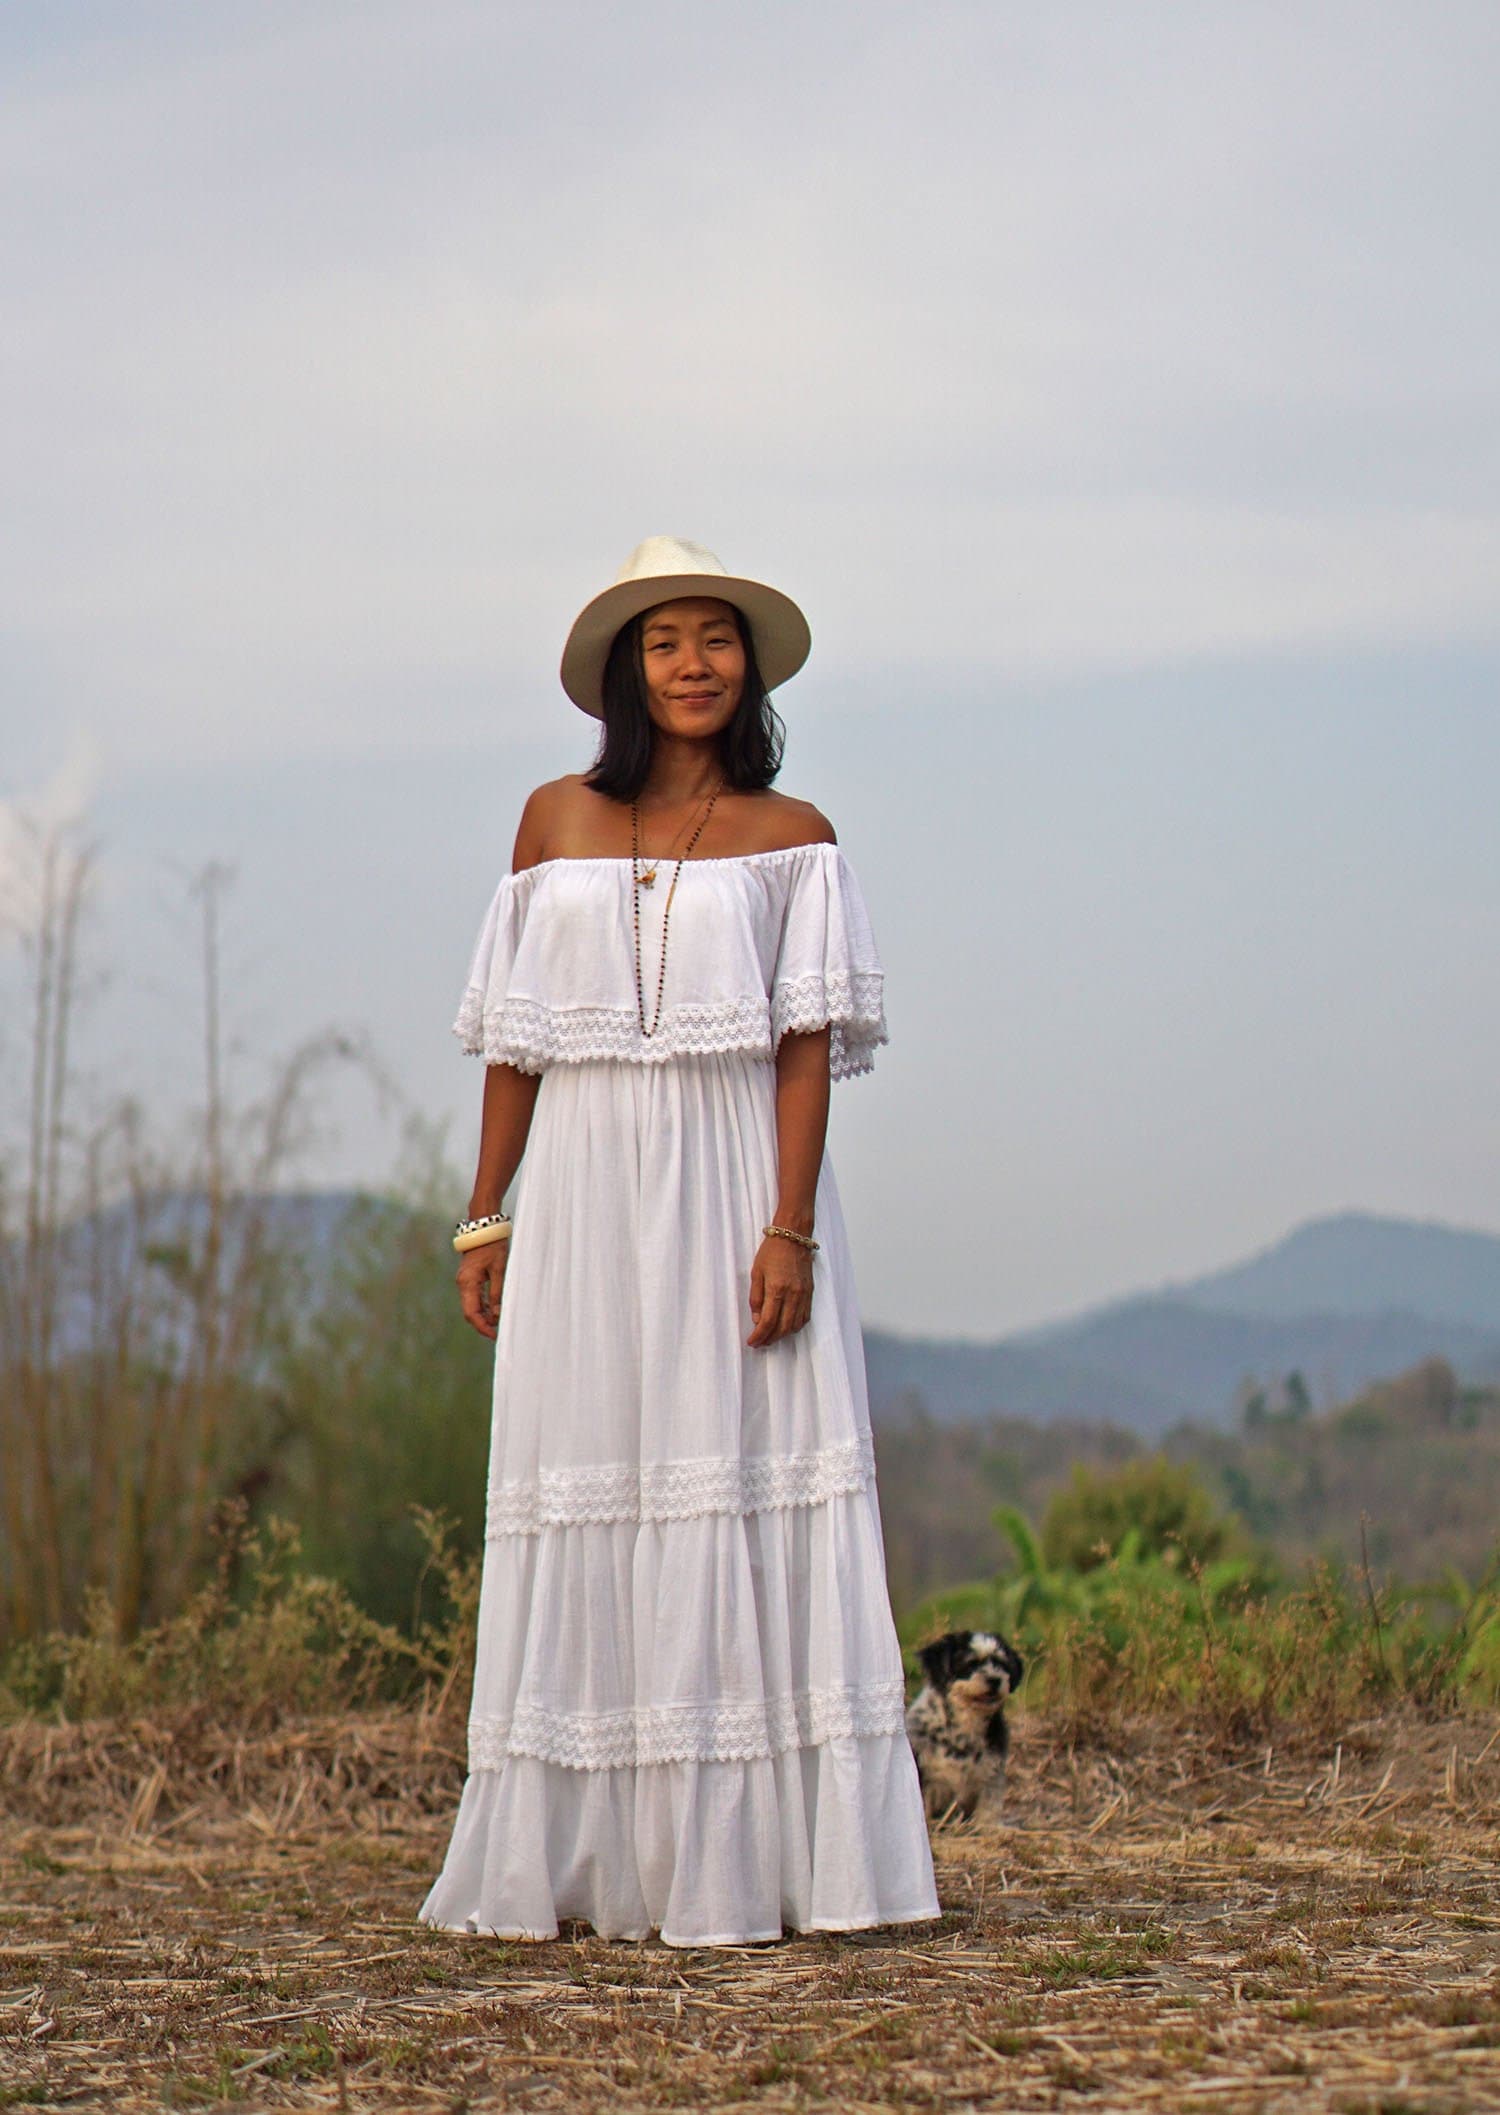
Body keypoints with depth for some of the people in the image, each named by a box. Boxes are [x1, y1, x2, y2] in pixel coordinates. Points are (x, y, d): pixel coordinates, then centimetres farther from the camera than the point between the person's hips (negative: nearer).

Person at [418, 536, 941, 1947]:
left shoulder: (789, 839, 4)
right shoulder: (558, 823, 10)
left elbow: (807, 1042, -3)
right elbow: (517, 1037, 11)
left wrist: (790, 1228, -13)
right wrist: (486, 1219, 6)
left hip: (731, 1183, -2)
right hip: (583, 1189, 2)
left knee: (746, 1487, -6)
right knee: (578, 1495, 1)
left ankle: (738, 1861, -3)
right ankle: (569, 1859, 6)